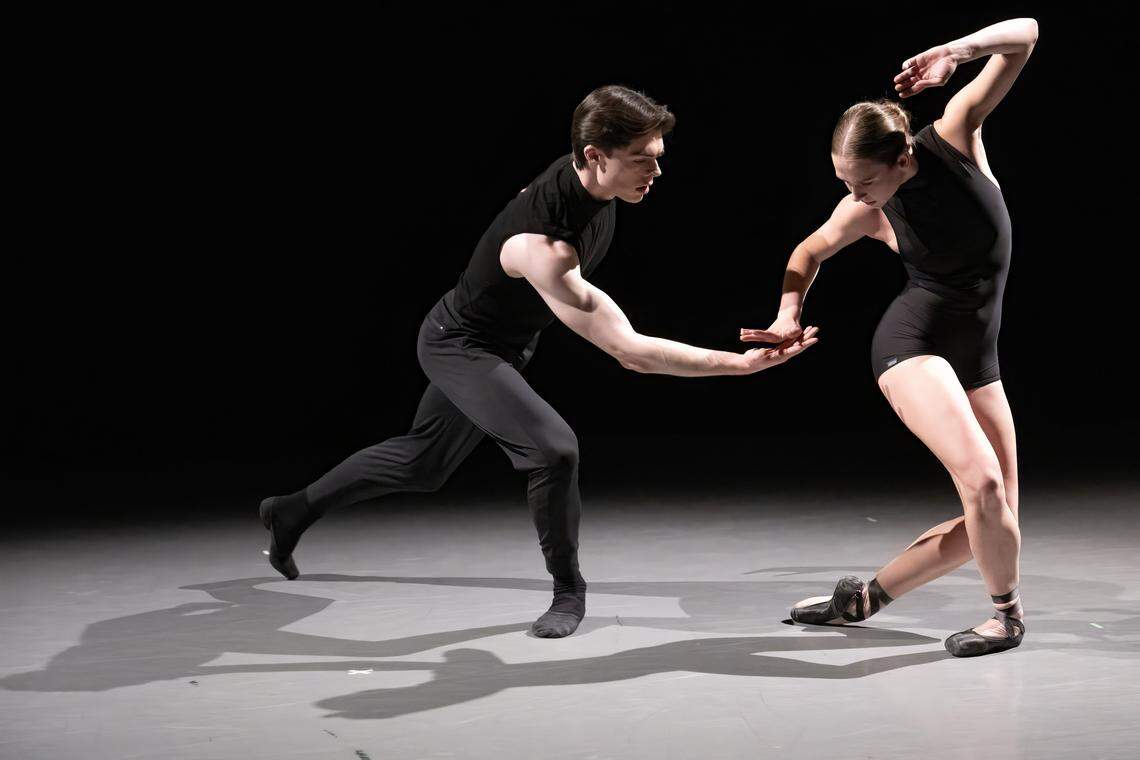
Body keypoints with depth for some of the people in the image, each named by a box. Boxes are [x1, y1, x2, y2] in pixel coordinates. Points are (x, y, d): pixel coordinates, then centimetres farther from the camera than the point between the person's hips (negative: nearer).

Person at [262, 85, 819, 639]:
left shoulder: (583, 177, -16)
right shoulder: (542, 244, -42)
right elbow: (626, 349, -43)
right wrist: (741, 363, -46)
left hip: (500, 343, 9)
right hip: (459, 346, -9)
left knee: (423, 461, 23)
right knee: (553, 448, -28)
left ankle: (293, 512, 41)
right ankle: (567, 590, -5)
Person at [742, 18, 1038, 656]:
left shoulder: (954, 136, -10)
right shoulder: (865, 213, -8)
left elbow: (1024, 35, -10)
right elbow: (811, 251, 15)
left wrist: (955, 52, -26)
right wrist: (790, 311, 1)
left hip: (976, 358, 3)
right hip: (913, 344, -3)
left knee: (997, 516, 1)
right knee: (982, 482, -26)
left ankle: (866, 597, 14)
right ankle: (1009, 611, -1)